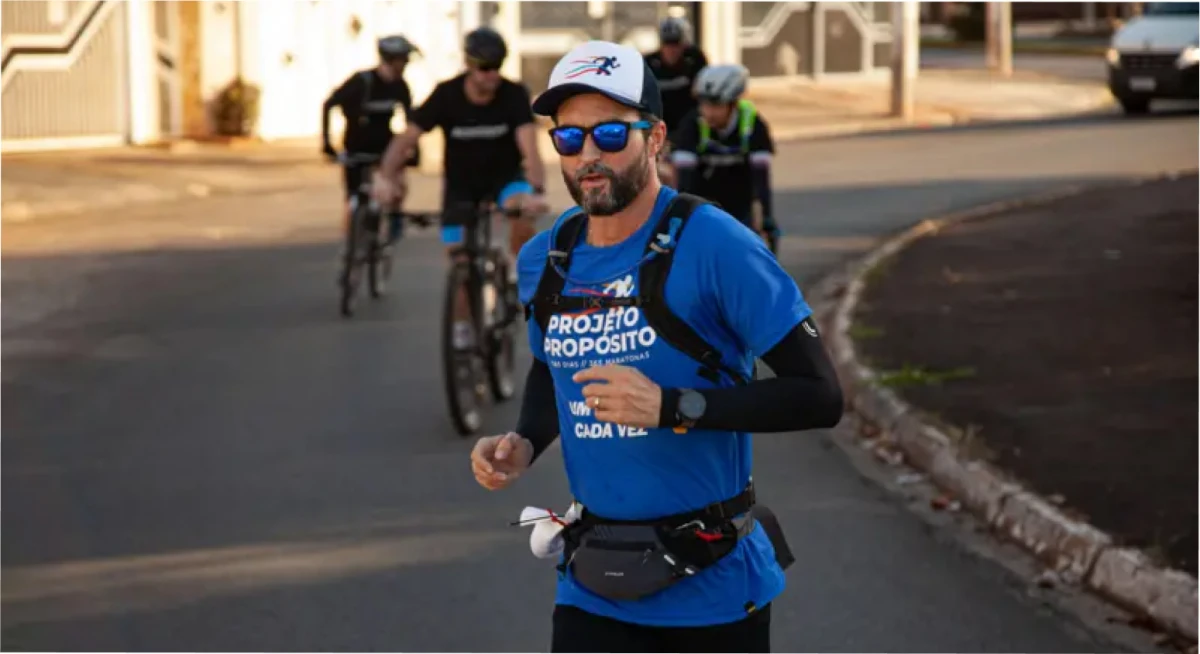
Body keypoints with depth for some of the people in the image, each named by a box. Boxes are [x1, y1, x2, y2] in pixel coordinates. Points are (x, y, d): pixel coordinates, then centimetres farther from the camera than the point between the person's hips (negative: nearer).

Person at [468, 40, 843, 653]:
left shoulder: (715, 245, -14)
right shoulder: (542, 260, 3)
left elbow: (820, 396, -16)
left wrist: (672, 408, -26)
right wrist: (523, 443, 2)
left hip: (713, 585, -4)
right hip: (591, 588, 4)